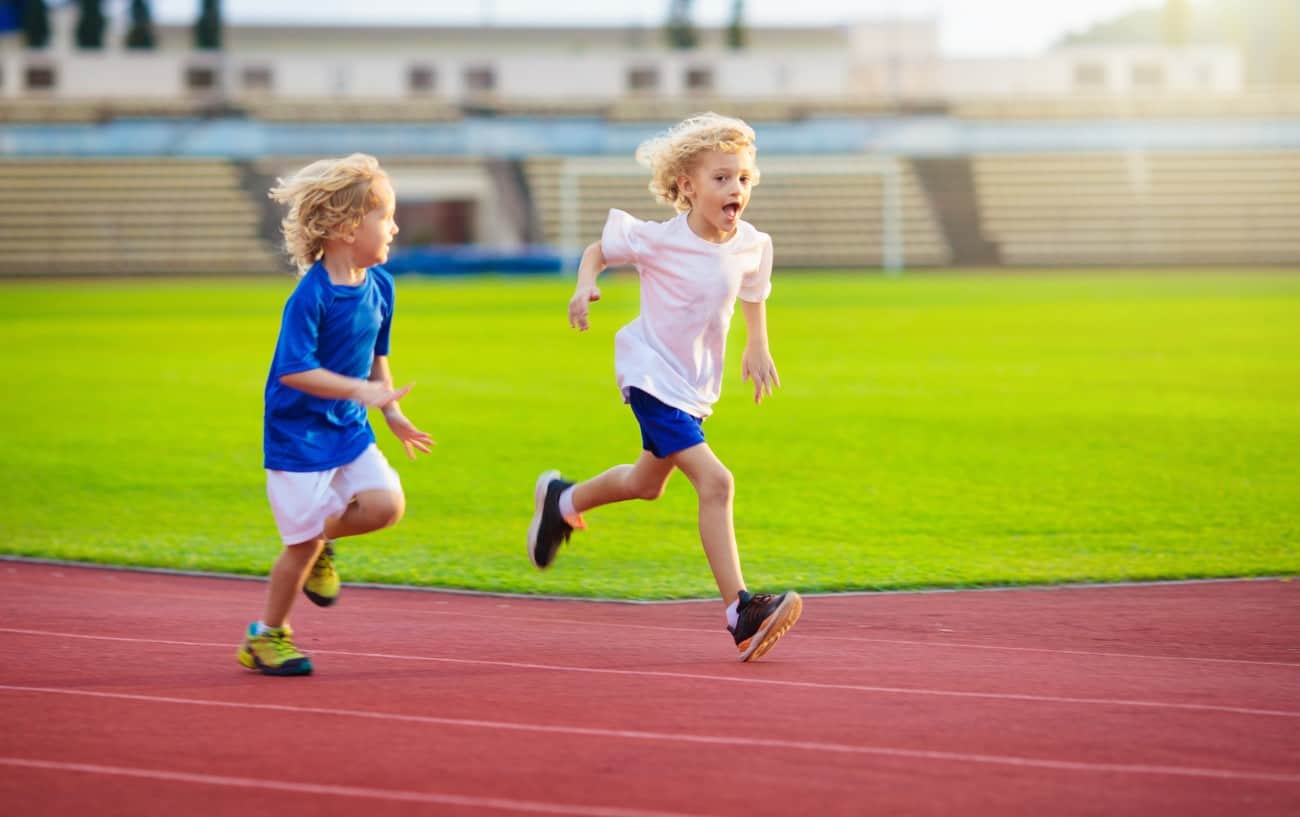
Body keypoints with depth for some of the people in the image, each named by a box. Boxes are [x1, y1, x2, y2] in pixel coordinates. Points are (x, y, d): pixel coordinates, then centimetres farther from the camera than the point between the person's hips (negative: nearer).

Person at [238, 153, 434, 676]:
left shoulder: (379, 285, 1)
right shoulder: (311, 295, -22)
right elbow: (292, 370, -26)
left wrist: (393, 413, 14)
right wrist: (359, 390, -31)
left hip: (349, 428, 7)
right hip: (299, 433, -7)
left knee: (386, 504, -13)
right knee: (301, 543, -2)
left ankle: (321, 539, 16)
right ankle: (265, 636, 17)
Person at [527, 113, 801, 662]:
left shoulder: (750, 245, -4)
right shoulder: (657, 240, -17)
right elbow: (599, 250, -1)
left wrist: (758, 347, 10)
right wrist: (585, 287, -19)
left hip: (697, 387, 8)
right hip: (651, 378, -7)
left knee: (647, 481, 26)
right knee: (715, 481, -22)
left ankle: (562, 501, 56)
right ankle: (741, 614, -25)